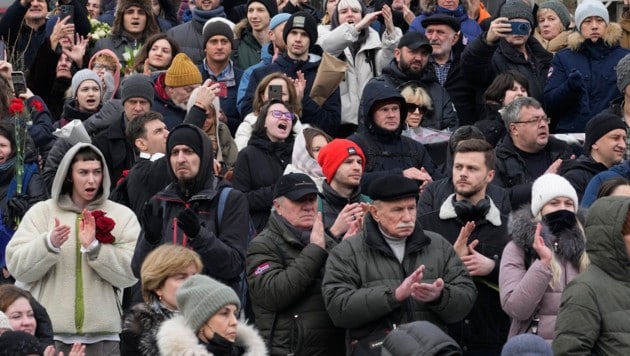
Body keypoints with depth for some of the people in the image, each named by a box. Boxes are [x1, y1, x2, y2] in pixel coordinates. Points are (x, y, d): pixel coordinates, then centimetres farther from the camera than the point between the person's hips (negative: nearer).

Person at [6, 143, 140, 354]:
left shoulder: (123, 216, 8)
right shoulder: (41, 212, 8)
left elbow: (130, 273, -2)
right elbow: (17, 267, 0)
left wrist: (93, 247, -14)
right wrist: (49, 244, -17)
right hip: (50, 331, 0)